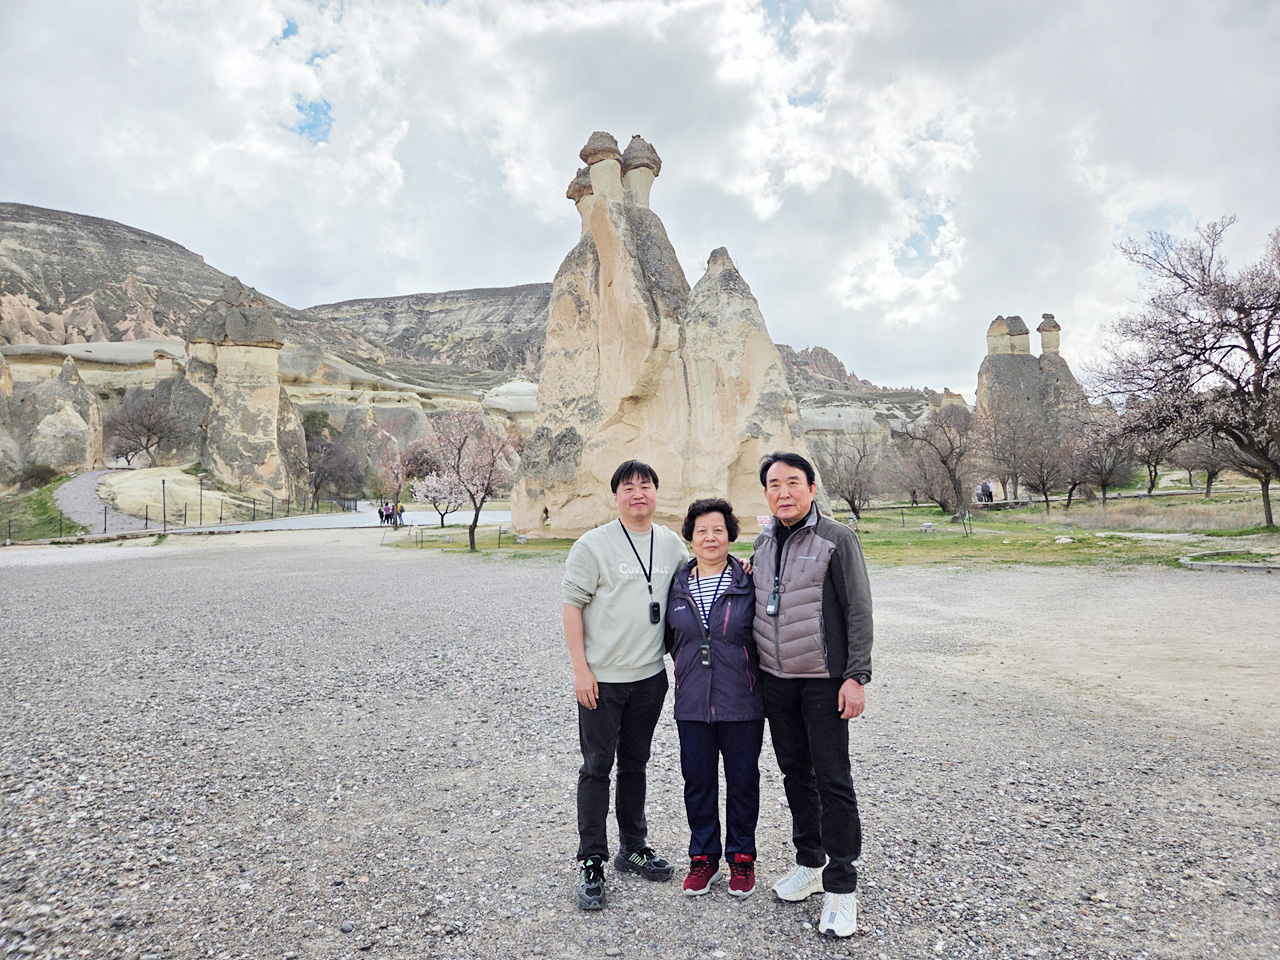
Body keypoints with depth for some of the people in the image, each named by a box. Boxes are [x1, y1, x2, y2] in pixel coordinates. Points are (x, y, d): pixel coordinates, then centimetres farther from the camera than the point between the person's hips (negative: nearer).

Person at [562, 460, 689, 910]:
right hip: (602, 678, -4)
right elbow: (573, 606, -9)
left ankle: (633, 849, 33)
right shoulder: (593, 544, -9)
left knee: (635, 764, 18)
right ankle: (591, 864, 17)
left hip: (650, 674, 4)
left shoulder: (672, 544, 5)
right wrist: (580, 668, -14)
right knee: (597, 767, 4)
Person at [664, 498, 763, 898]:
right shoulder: (678, 585, 4)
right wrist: (690, 663, 8)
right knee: (697, 781, 12)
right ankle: (704, 858, 29)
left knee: (743, 781, 10)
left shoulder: (749, 582, -5)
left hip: (742, 703, -2)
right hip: (692, 704, 3)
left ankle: (742, 858, 29)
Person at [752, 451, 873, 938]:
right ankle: (809, 862, 33)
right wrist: (753, 668, 14)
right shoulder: (764, 541, 8)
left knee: (832, 779, 0)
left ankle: (841, 885, 14)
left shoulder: (837, 538, -9)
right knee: (795, 772, 16)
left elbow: (858, 610, -10)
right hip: (774, 679, 6)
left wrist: (856, 676, -15)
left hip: (823, 679, -5)